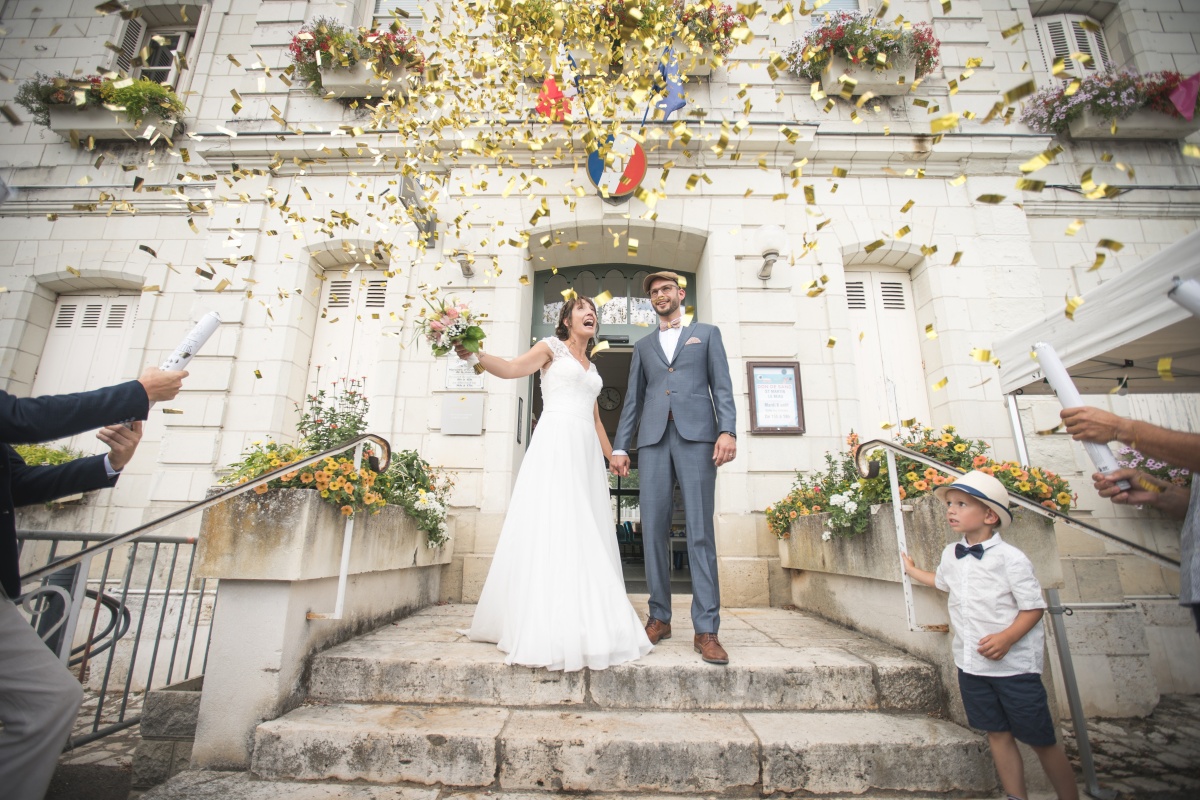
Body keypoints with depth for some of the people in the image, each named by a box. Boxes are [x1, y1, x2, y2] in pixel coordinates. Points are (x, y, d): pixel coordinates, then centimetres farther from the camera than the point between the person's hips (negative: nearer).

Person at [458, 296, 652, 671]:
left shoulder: (591, 368, 25)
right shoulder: (552, 347, 8)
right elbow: (511, 368, -9)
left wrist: (611, 456, 24)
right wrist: (475, 353, -26)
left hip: (586, 451, 7)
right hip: (556, 443, -7)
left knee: (588, 535, 5)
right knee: (551, 529, -11)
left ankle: (586, 625, 14)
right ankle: (551, 630, -6)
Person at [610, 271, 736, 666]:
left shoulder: (707, 333, 18)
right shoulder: (643, 346, 24)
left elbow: (722, 386, 7)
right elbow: (633, 400, 18)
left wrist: (728, 430, -9)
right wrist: (619, 446, 8)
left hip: (696, 434, -3)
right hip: (652, 438, 3)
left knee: (700, 530, -7)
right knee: (653, 529, 0)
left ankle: (706, 629, -2)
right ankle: (659, 618, 11)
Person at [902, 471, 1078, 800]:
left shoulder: (1010, 558, -14)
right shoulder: (950, 555, 5)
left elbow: (1034, 607, -13)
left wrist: (1007, 638, -24)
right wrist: (912, 570, 34)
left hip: (1013, 663, -5)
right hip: (970, 663, 6)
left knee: (1041, 740, 7)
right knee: (997, 735, 14)